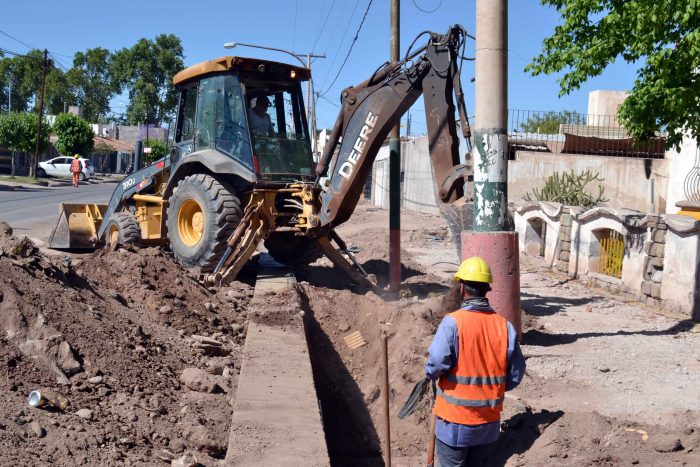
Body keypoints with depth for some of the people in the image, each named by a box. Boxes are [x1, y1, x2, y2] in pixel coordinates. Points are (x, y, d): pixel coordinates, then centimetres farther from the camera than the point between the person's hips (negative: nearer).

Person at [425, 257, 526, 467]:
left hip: (455, 419, -4)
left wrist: (431, 372, 1)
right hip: (489, 419, 4)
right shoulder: (505, 326, -6)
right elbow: (515, 375, -1)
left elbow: (434, 368, -22)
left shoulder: (452, 322, -19)